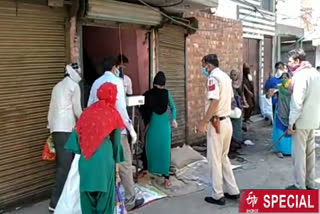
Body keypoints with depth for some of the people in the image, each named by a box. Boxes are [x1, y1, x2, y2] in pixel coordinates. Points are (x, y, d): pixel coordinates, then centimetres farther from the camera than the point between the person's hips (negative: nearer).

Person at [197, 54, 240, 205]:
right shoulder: (226, 76, 13)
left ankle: (218, 196, 11)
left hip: (216, 123, -9)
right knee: (223, 158, 19)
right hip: (227, 122, 9)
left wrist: (203, 123, -19)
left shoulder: (213, 77, -14)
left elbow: (214, 102, -22)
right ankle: (232, 191, 24)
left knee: (214, 160, 2)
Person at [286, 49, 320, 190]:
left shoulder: (301, 75, -16)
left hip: (302, 120, -9)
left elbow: (297, 102, -20)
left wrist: (291, 122, -15)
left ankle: (300, 186, 7)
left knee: (299, 153, -1)